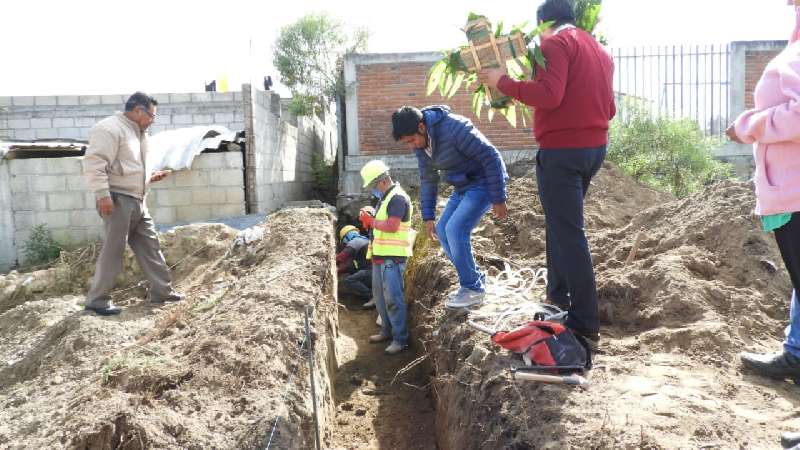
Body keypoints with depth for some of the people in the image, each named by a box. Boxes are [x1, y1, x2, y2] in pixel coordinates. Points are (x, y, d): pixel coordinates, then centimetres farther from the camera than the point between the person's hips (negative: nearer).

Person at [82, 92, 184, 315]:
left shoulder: (138, 132, 21)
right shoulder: (110, 129, -10)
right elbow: (94, 163, -19)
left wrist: (151, 176, 14)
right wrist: (103, 195, -24)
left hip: (137, 201, 10)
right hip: (118, 200, -9)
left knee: (150, 245, 10)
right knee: (113, 250, -6)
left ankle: (162, 291, 17)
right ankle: (97, 300, 4)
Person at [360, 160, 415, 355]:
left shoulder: (397, 198, -13)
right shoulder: (385, 198, 19)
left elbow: (392, 226, -22)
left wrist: (372, 221, -9)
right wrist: (370, 220, 4)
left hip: (392, 257, -10)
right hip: (380, 255, 10)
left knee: (393, 298, -8)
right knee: (380, 295, 16)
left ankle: (401, 338, -2)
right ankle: (387, 330, 29)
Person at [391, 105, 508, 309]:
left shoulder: (454, 128, -28)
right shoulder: (420, 144, -2)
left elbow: (491, 157, -24)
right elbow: (428, 180, 11)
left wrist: (498, 199, -21)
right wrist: (428, 216, 10)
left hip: (484, 182, -9)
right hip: (462, 186, 9)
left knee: (456, 229, -18)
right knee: (442, 230, 4)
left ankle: (473, 289, -3)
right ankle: (476, 279, 16)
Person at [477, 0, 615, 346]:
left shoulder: (556, 44, -8)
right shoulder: (600, 50, 18)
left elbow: (548, 95, -23)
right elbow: (609, 109, 18)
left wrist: (501, 81, -14)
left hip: (562, 149, -9)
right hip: (595, 147, 9)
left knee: (568, 232, -7)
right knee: (561, 222, 21)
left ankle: (584, 324, -5)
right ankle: (558, 296, 30)